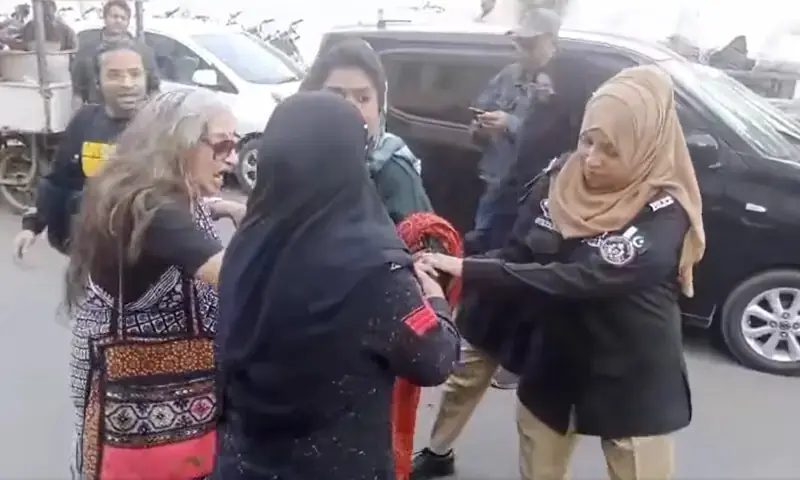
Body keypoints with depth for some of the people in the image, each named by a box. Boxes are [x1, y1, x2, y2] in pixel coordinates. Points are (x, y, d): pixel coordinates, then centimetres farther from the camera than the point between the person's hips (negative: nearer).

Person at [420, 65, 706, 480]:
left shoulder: (663, 215, -22)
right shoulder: (562, 183, -6)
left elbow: (577, 280, -33)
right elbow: (519, 257, -3)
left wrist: (469, 271, -36)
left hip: (631, 383, -4)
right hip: (551, 365, 5)